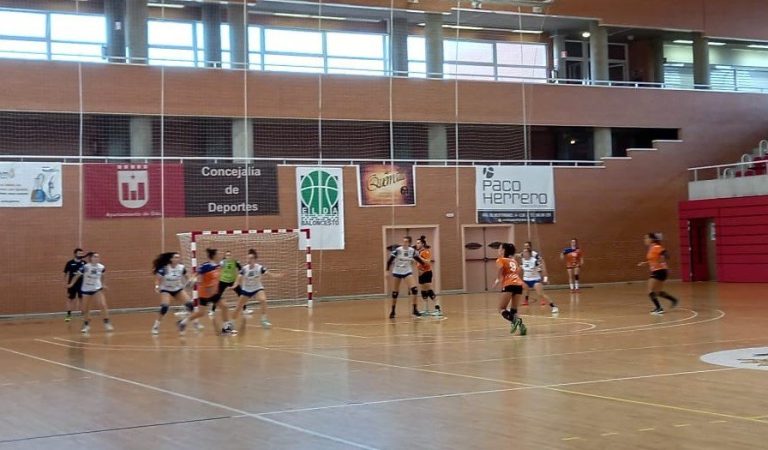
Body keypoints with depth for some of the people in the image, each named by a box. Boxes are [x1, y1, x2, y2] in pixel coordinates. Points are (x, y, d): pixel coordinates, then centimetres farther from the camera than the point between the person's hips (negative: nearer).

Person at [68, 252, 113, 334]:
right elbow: (77, 275, -7)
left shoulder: (101, 267, -9)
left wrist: (103, 284, 13)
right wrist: (72, 283, -8)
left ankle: (107, 323, -6)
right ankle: (86, 325, 26)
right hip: (86, 290, -1)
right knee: (85, 309, 8)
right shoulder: (85, 267, -19)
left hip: (97, 289, 1)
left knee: (103, 305, -16)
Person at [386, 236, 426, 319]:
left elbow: (418, 258, 11)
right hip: (397, 272, -2)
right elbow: (390, 260, -10)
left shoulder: (412, 251, -7)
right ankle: (392, 311, 20)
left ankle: (415, 309, -8)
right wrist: (387, 271, -9)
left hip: (407, 272, 2)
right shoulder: (398, 250, -16)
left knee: (414, 289, -16)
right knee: (395, 293, 5)